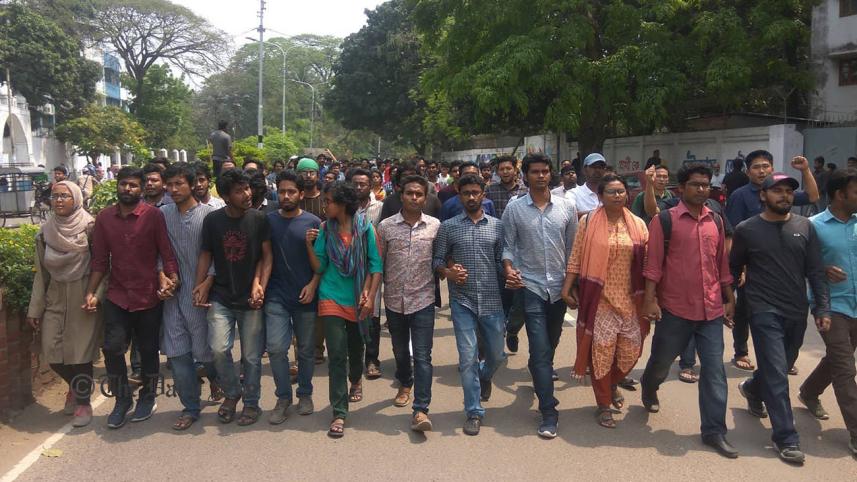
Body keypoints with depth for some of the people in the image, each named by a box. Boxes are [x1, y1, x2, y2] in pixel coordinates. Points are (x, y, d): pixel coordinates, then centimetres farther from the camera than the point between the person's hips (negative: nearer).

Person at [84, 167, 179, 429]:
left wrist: (172, 279, -24)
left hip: (149, 296, -2)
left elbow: (167, 253, -9)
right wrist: (91, 293, 1)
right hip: (117, 296, 3)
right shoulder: (104, 217, 3)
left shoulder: (154, 215, -8)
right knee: (112, 348, -3)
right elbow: (100, 260, 6)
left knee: (148, 350, 10)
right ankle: (122, 400, 18)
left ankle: (147, 398, 30)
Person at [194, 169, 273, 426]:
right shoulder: (212, 220, 0)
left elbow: (267, 255, -2)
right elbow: (206, 255, 7)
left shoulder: (259, 219, -4)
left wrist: (261, 285, -14)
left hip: (250, 299, 0)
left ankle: (251, 402, 26)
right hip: (221, 298, 1)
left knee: (251, 355, 5)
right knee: (219, 348, -14)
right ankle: (231, 393, 14)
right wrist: (199, 286, -2)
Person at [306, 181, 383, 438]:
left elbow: (376, 265, -4)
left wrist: (370, 296, -10)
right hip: (332, 299, 0)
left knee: (356, 347, 19)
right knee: (336, 355, -5)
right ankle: (339, 413, 1)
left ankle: (356, 380, 52)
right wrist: (310, 246, -14)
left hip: (358, 300, 0)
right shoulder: (325, 230, -1)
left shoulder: (365, 228, -6)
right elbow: (319, 268, 1)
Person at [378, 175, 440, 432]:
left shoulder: (435, 226, -1)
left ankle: (420, 410, -3)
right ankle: (405, 384, 47)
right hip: (394, 300, 2)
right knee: (400, 351, 20)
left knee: (422, 356, -5)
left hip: (423, 300, -2)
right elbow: (377, 264, 3)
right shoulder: (385, 226, -1)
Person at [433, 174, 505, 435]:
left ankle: (484, 377, 47)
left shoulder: (497, 225, 6)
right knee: (468, 357, -2)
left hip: (491, 299, 2)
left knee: (497, 355, 12)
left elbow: (501, 261, 9)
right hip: (462, 301, -2)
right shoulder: (448, 227, 2)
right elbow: (437, 260, 4)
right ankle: (474, 412, 12)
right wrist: (449, 272, -15)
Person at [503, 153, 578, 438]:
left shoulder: (566, 206, 2)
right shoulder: (514, 209, -3)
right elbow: (508, 246, 1)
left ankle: (540, 371, 51)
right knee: (540, 348, -7)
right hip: (530, 286, -3)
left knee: (551, 342, 19)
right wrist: (509, 269, -17)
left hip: (559, 286, 3)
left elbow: (573, 246, 8)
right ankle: (548, 412, -1)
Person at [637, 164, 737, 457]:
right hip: (675, 308, -3)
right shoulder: (665, 220, -6)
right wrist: (650, 299, -15)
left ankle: (714, 431, 13)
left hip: (711, 310, 4)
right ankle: (649, 390, 46)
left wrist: (730, 299, 14)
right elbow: (653, 263, -9)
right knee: (661, 361, 14)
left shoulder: (716, 221, 8)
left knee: (715, 371, 3)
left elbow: (722, 263, 14)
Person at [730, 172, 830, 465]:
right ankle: (785, 438, 2)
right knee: (777, 374, -7)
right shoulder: (747, 230, -3)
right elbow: (733, 270, 7)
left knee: (781, 367, 19)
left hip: (797, 312, 4)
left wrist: (822, 308, -3)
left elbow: (815, 271, 3)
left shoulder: (804, 227, 4)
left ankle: (752, 389, 49)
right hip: (764, 311, -4)